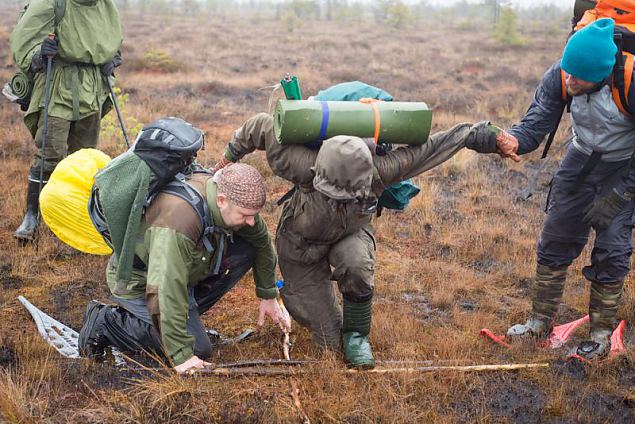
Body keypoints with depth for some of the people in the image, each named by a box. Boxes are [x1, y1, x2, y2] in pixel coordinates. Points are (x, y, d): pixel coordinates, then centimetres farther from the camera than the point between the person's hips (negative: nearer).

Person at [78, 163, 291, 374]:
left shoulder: (234, 200, -14)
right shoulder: (180, 220, -40)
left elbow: (262, 241, 6)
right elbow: (165, 289, -41)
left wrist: (268, 296, 12)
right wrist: (181, 356, -37)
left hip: (181, 271, 8)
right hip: (139, 283, -8)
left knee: (248, 248, -6)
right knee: (199, 348, -15)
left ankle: (188, 310, 4)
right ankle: (104, 322, -4)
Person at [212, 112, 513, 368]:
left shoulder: (376, 172, -35)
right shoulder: (305, 167, -39)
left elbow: (424, 151, -24)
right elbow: (260, 126, -26)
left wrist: (471, 134, -20)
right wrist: (229, 157, -11)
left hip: (350, 233, 1)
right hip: (303, 242, -1)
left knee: (357, 265, -40)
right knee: (329, 341, -1)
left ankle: (356, 335, -9)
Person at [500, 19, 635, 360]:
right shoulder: (560, 76, -22)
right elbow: (537, 121, -21)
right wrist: (512, 140, -44)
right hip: (582, 161, 4)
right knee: (555, 239, 5)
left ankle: (601, 335, 11)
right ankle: (541, 321, 19)